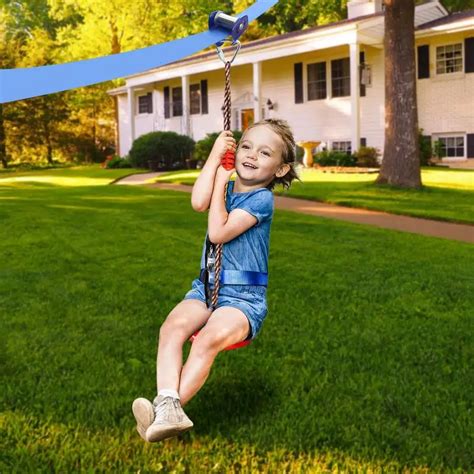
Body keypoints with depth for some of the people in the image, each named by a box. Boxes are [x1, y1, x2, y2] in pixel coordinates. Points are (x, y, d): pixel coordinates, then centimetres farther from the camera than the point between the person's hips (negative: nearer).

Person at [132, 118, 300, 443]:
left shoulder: (262, 198, -6)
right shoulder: (227, 188, 13)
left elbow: (219, 232, -18)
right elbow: (199, 203, -12)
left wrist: (221, 183, -7)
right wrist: (215, 156, -4)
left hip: (245, 296, -5)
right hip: (206, 288, 5)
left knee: (210, 338, -32)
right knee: (173, 326, -24)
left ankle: (167, 408, -28)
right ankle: (167, 404, -34)